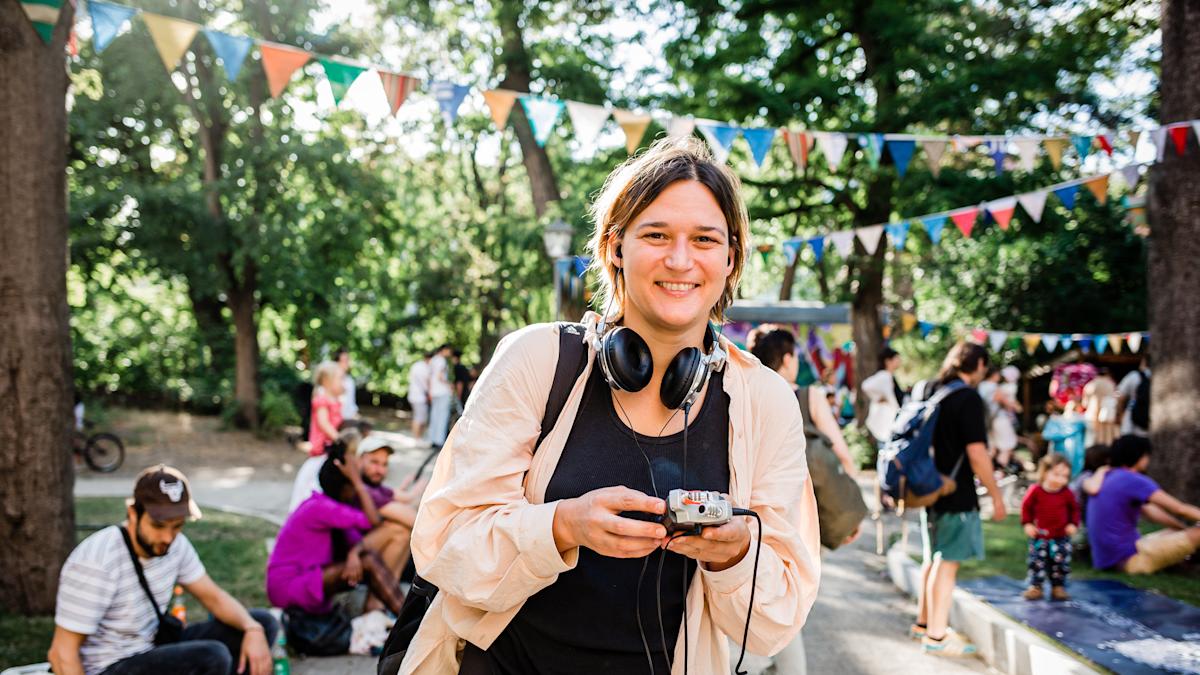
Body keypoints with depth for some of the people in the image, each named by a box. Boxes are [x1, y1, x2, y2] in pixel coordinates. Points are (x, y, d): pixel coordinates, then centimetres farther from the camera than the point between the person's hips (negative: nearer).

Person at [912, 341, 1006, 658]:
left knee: (933, 559, 19)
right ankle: (937, 636, 3)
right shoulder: (969, 398, -15)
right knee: (947, 562, -2)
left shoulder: (930, 392, 10)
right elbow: (976, 454, -20)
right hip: (956, 495, -9)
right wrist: (996, 495, -11)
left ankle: (923, 623, 29)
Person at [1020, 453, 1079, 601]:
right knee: (1036, 561, 0)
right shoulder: (1035, 491, -11)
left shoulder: (1067, 494, -6)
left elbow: (1074, 509, 9)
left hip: (1061, 537, 1)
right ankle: (1035, 587, 9)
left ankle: (1058, 587, 14)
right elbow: (1026, 507, 0)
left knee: (1060, 562, 0)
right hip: (1039, 536, -1)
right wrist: (1027, 524, -5)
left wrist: (1073, 524, -2)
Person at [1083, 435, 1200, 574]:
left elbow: (1150, 512, 19)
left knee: (1180, 532, 20)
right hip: (1128, 559, -10)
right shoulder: (1134, 480, -14)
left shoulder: (1106, 475, 14)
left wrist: (1185, 527, 18)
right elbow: (1180, 509, -12)